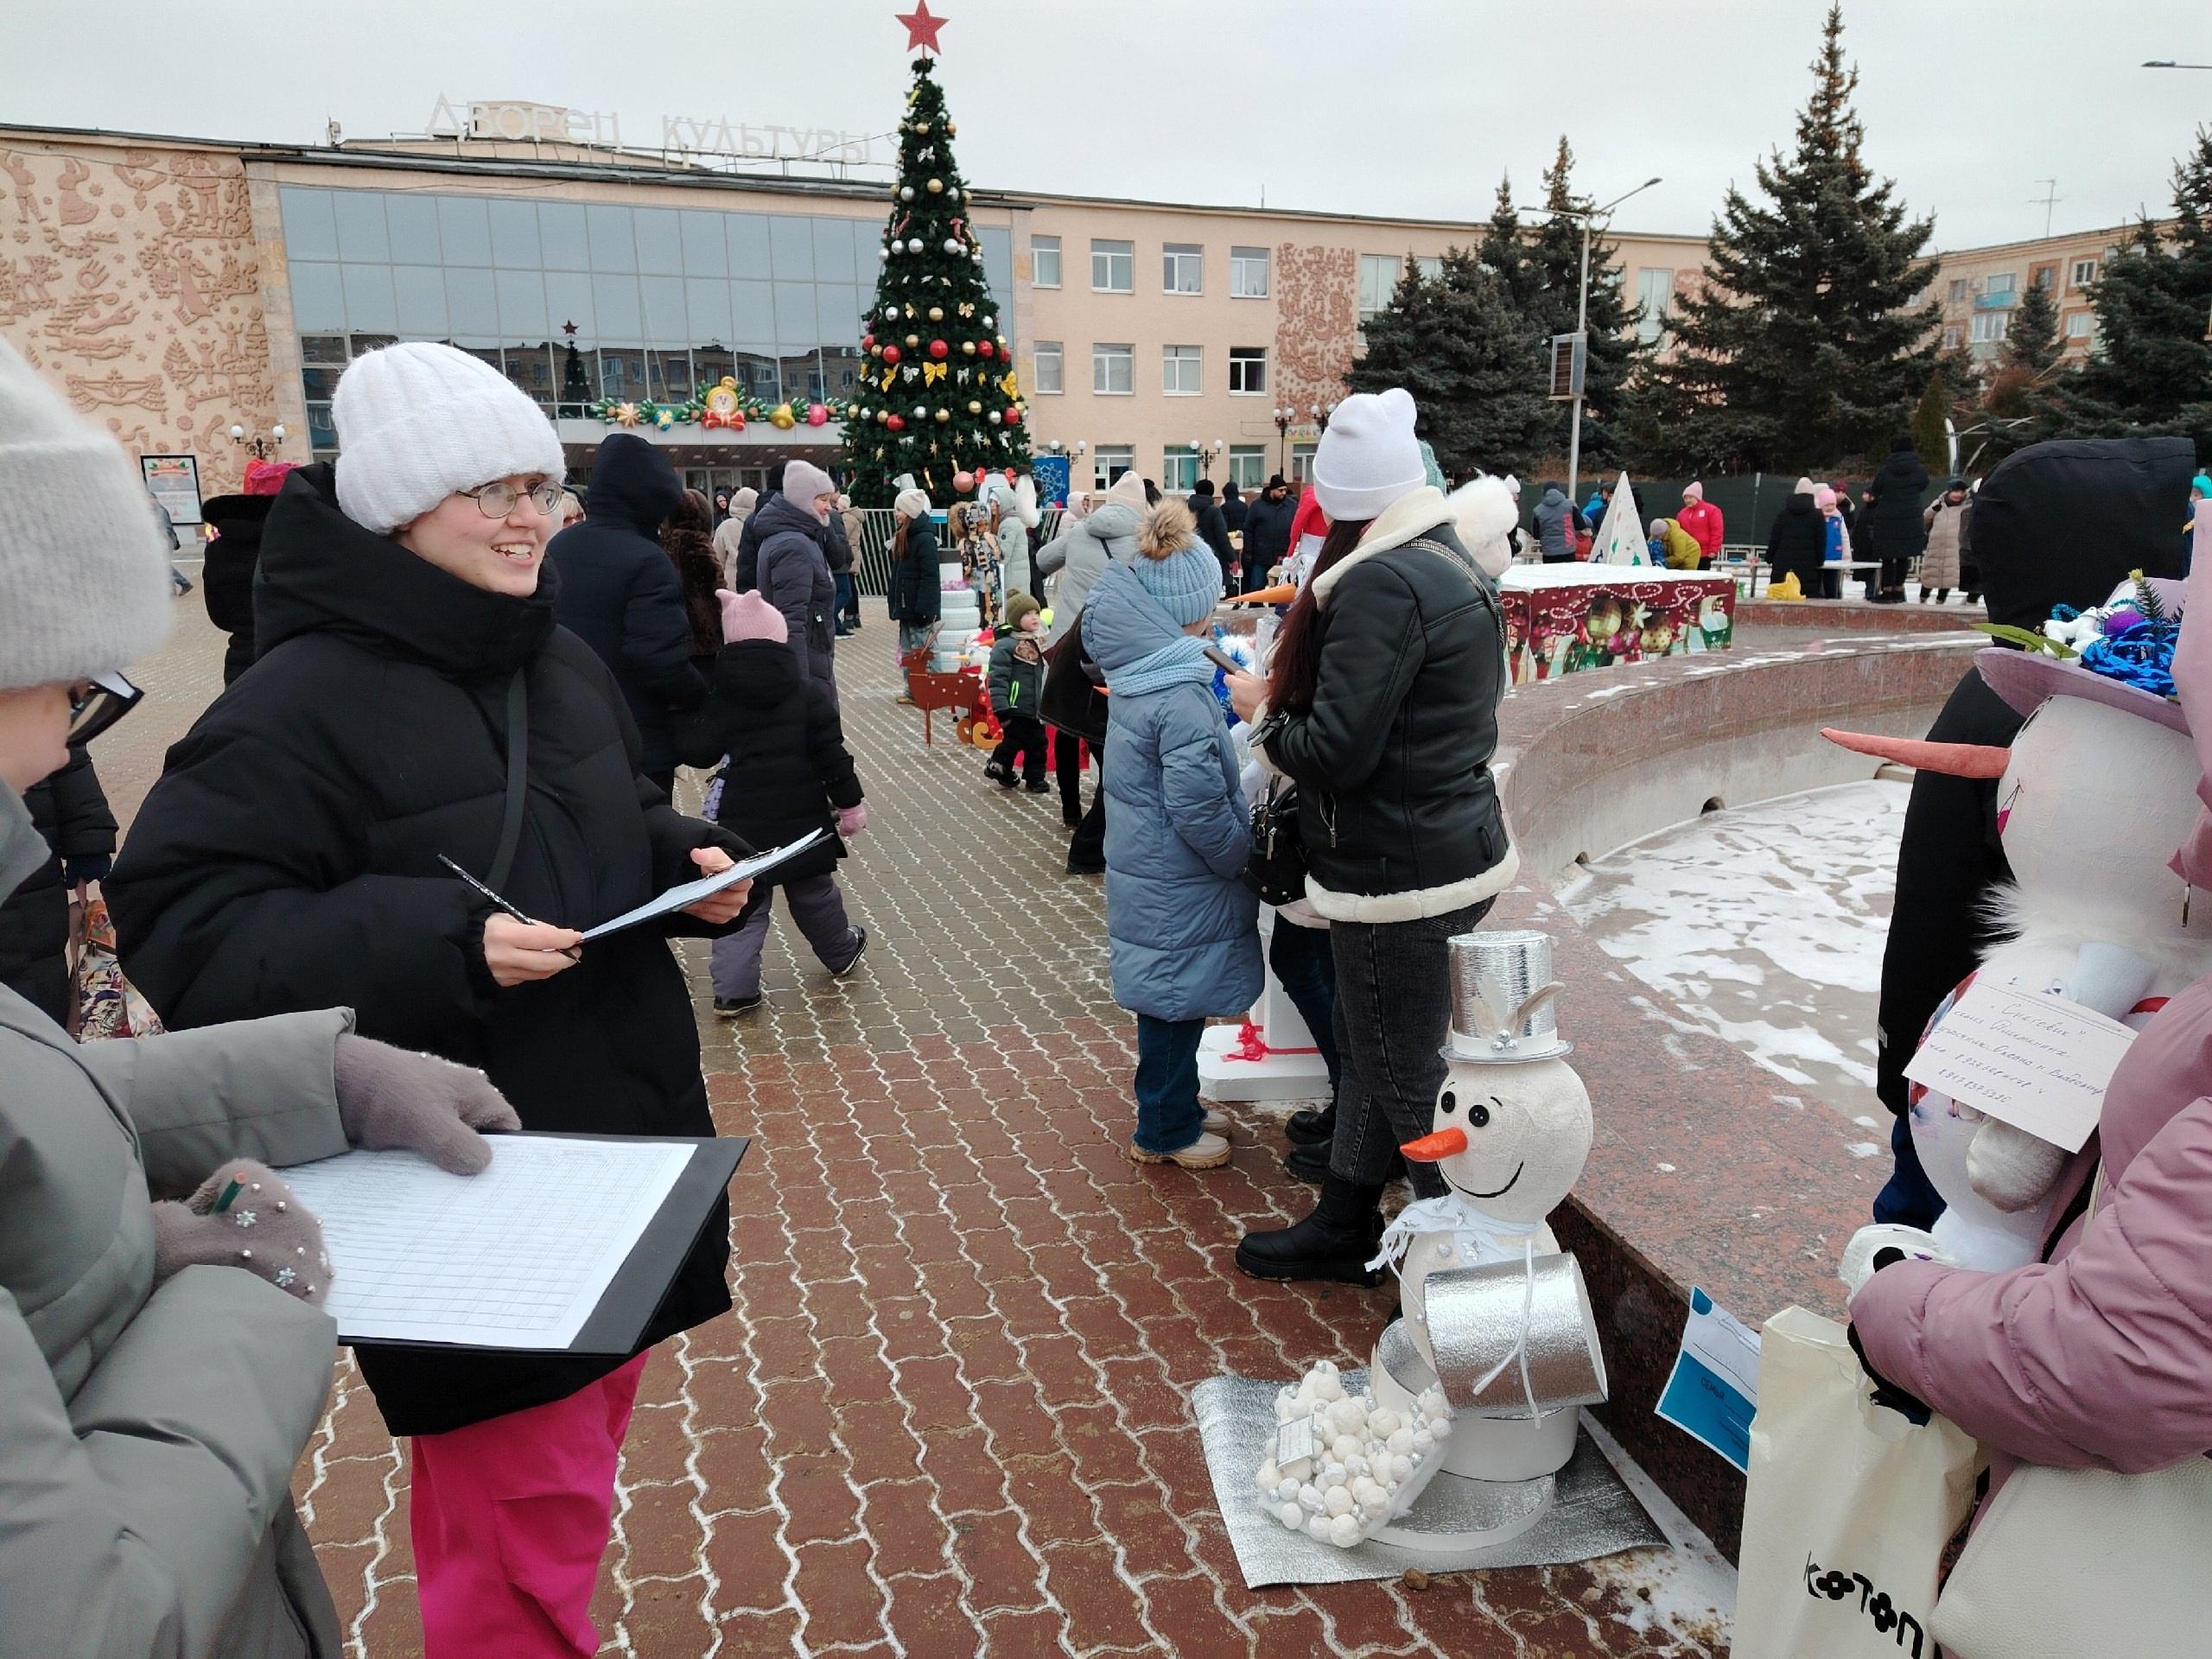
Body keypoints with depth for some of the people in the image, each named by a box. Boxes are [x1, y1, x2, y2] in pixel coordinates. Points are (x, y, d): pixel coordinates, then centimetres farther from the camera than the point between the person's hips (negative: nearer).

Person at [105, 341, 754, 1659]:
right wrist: (440, 945, -29)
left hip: (623, 1134, 8)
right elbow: (182, 926, -18)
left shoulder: (566, 663, 8)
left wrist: (694, 865, -2)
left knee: (583, 1447, 23)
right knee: (523, 1537, 3)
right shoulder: (302, 699, -17)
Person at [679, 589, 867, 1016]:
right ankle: (841, 954, 40)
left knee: (741, 902, 5)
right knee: (814, 893, 20)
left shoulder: (720, 698, -5)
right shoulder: (808, 693, -4)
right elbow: (832, 755, -4)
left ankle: (734, 989, 0)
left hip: (743, 823, -1)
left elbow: (696, 751, -5)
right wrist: (849, 803, 5)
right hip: (803, 819, 1)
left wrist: (688, 720, 14)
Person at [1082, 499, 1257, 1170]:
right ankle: (1166, 1131, 23)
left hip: (1148, 870, 9)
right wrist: (1245, 856, -10)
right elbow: (1199, 808, -24)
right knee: (1176, 1003, 7)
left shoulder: (1141, 674, 4)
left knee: (1170, 1001, 21)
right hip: (1178, 886, -9)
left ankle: (1173, 1109, 37)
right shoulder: (1182, 695, -25)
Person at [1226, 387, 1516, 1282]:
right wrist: (1290, 695, 10)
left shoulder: (1381, 583, -21)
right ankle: (1343, 1225, 37)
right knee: (1367, 1047, 21)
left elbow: (1333, 753, -25)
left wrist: (1264, 710, -6)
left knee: (1408, 1075, 5)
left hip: (1401, 873, -10)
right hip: (1457, 847, 10)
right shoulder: (1455, 563, 11)